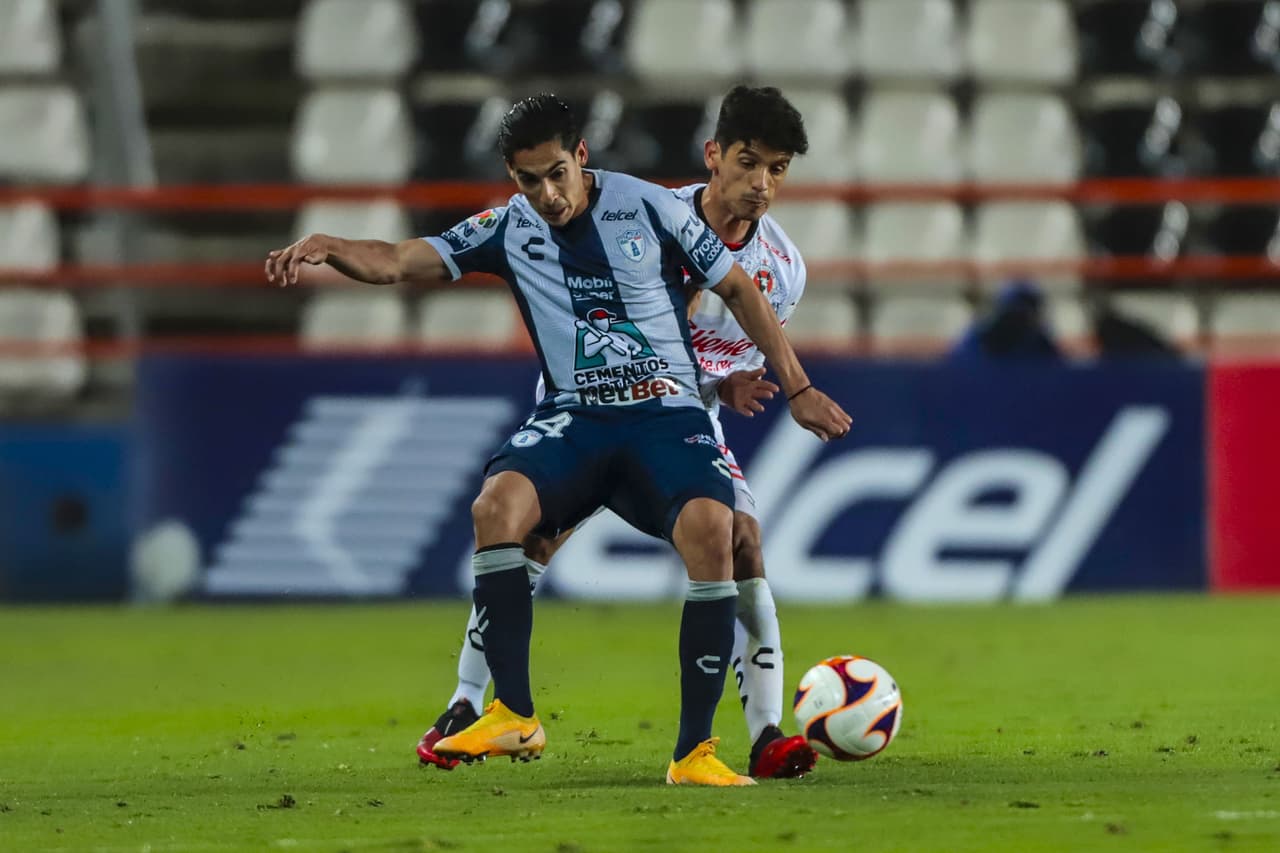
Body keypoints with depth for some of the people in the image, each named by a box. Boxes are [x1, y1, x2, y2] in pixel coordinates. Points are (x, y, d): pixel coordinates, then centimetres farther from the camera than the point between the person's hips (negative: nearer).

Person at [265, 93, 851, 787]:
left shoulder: (648, 207, 0)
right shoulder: (509, 229, 5)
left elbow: (738, 290, 9)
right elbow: (397, 262, -3)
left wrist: (797, 389, 9)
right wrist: (325, 247, -23)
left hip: (666, 414, -2)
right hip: (572, 417, 2)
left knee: (710, 529, -31)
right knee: (496, 506, -30)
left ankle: (693, 750, -23)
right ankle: (514, 716, -22)